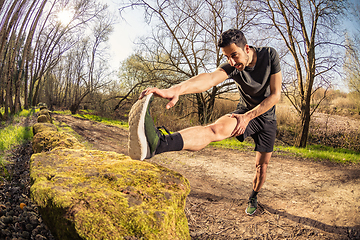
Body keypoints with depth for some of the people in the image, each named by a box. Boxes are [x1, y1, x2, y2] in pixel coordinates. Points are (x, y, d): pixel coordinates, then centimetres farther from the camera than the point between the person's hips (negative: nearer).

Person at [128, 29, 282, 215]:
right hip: (244, 113, -2)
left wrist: (248, 117, -25)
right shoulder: (231, 66, -20)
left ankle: (253, 198, 37)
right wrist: (177, 89, -63)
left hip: (267, 118, 3)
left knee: (261, 166, 5)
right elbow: (210, 78, -42)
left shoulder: (270, 55, -17)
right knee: (215, 129, -33)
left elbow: (275, 95, -17)